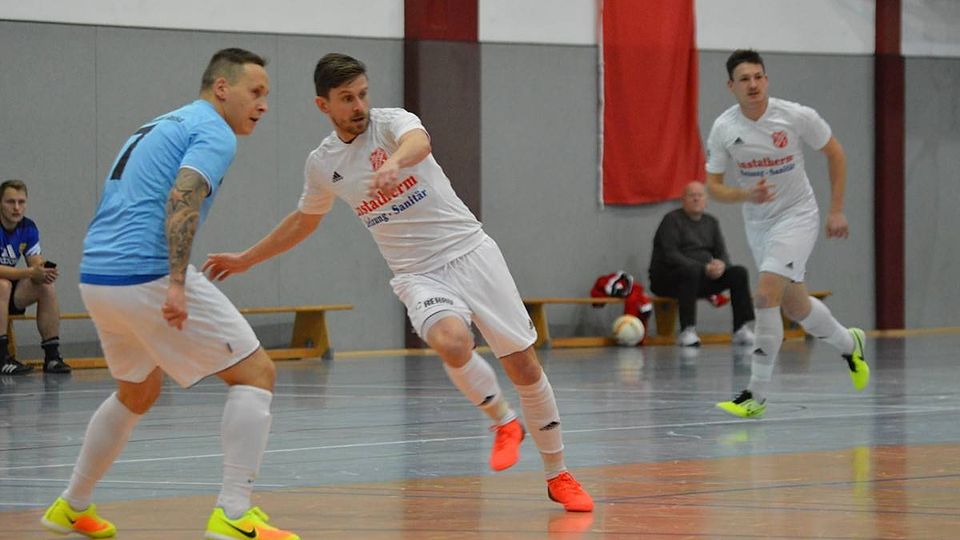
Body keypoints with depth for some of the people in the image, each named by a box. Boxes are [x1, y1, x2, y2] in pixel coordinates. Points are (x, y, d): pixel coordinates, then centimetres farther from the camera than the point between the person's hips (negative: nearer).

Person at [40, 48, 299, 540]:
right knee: (255, 372, -3)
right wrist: (176, 283, -28)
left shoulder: (157, 127, 25)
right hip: (148, 274, -9)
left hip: (95, 277, 9)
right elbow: (182, 199, -20)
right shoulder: (214, 132, -4)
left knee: (138, 392, 30)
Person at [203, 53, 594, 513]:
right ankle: (503, 422, -5)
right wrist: (246, 259, 31)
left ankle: (557, 476, 17)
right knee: (451, 342, -32)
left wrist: (394, 163, -58)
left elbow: (418, 142, -35)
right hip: (421, 275, 2)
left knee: (523, 365, -2)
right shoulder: (322, 164, 5)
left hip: (470, 250, -2)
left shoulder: (390, 122, -8)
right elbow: (305, 220, 26)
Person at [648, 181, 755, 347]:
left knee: (739, 273, -12)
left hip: (702, 277, 6)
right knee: (691, 271, -39)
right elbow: (670, 255, -17)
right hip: (667, 279, -6)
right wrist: (704, 268, -26)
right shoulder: (672, 220, -5)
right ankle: (687, 332, -40)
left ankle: (741, 330, -14)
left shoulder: (711, 222, 16)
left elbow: (722, 253, 11)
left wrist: (721, 264, -17)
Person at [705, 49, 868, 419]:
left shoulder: (797, 117, -16)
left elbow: (834, 153, 0)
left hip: (797, 216, -4)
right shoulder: (723, 129, -9)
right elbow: (713, 186, -3)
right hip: (757, 222, 4)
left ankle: (756, 395, -16)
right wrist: (746, 194, -24)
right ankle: (848, 343, 46)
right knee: (795, 307, 14)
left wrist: (836, 210, -1)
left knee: (766, 295, -21)